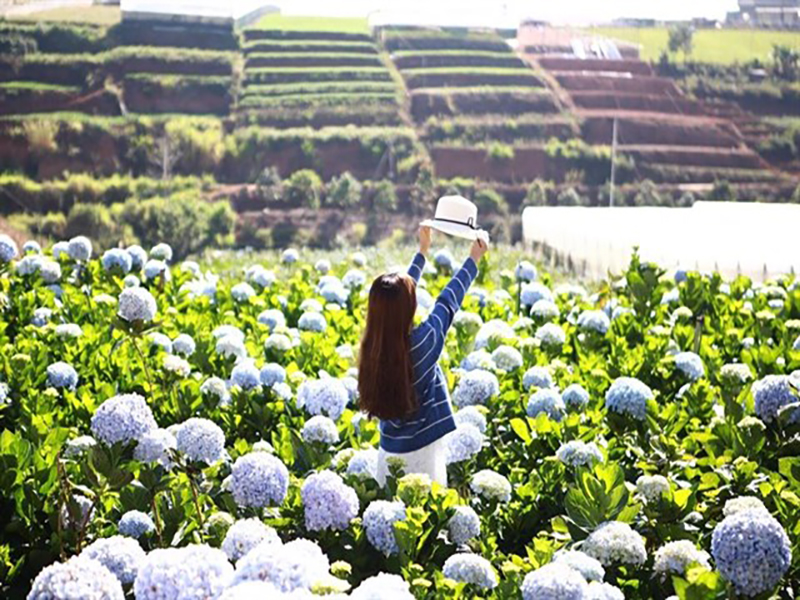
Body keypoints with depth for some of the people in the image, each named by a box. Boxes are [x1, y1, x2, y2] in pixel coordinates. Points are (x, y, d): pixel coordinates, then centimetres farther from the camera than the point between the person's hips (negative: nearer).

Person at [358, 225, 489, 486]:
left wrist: (422, 251, 22)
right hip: (423, 451, -6)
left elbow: (397, 294, 9)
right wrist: (474, 259, 8)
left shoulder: (373, 344, -6)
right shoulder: (420, 344, -21)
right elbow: (447, 302, -6)